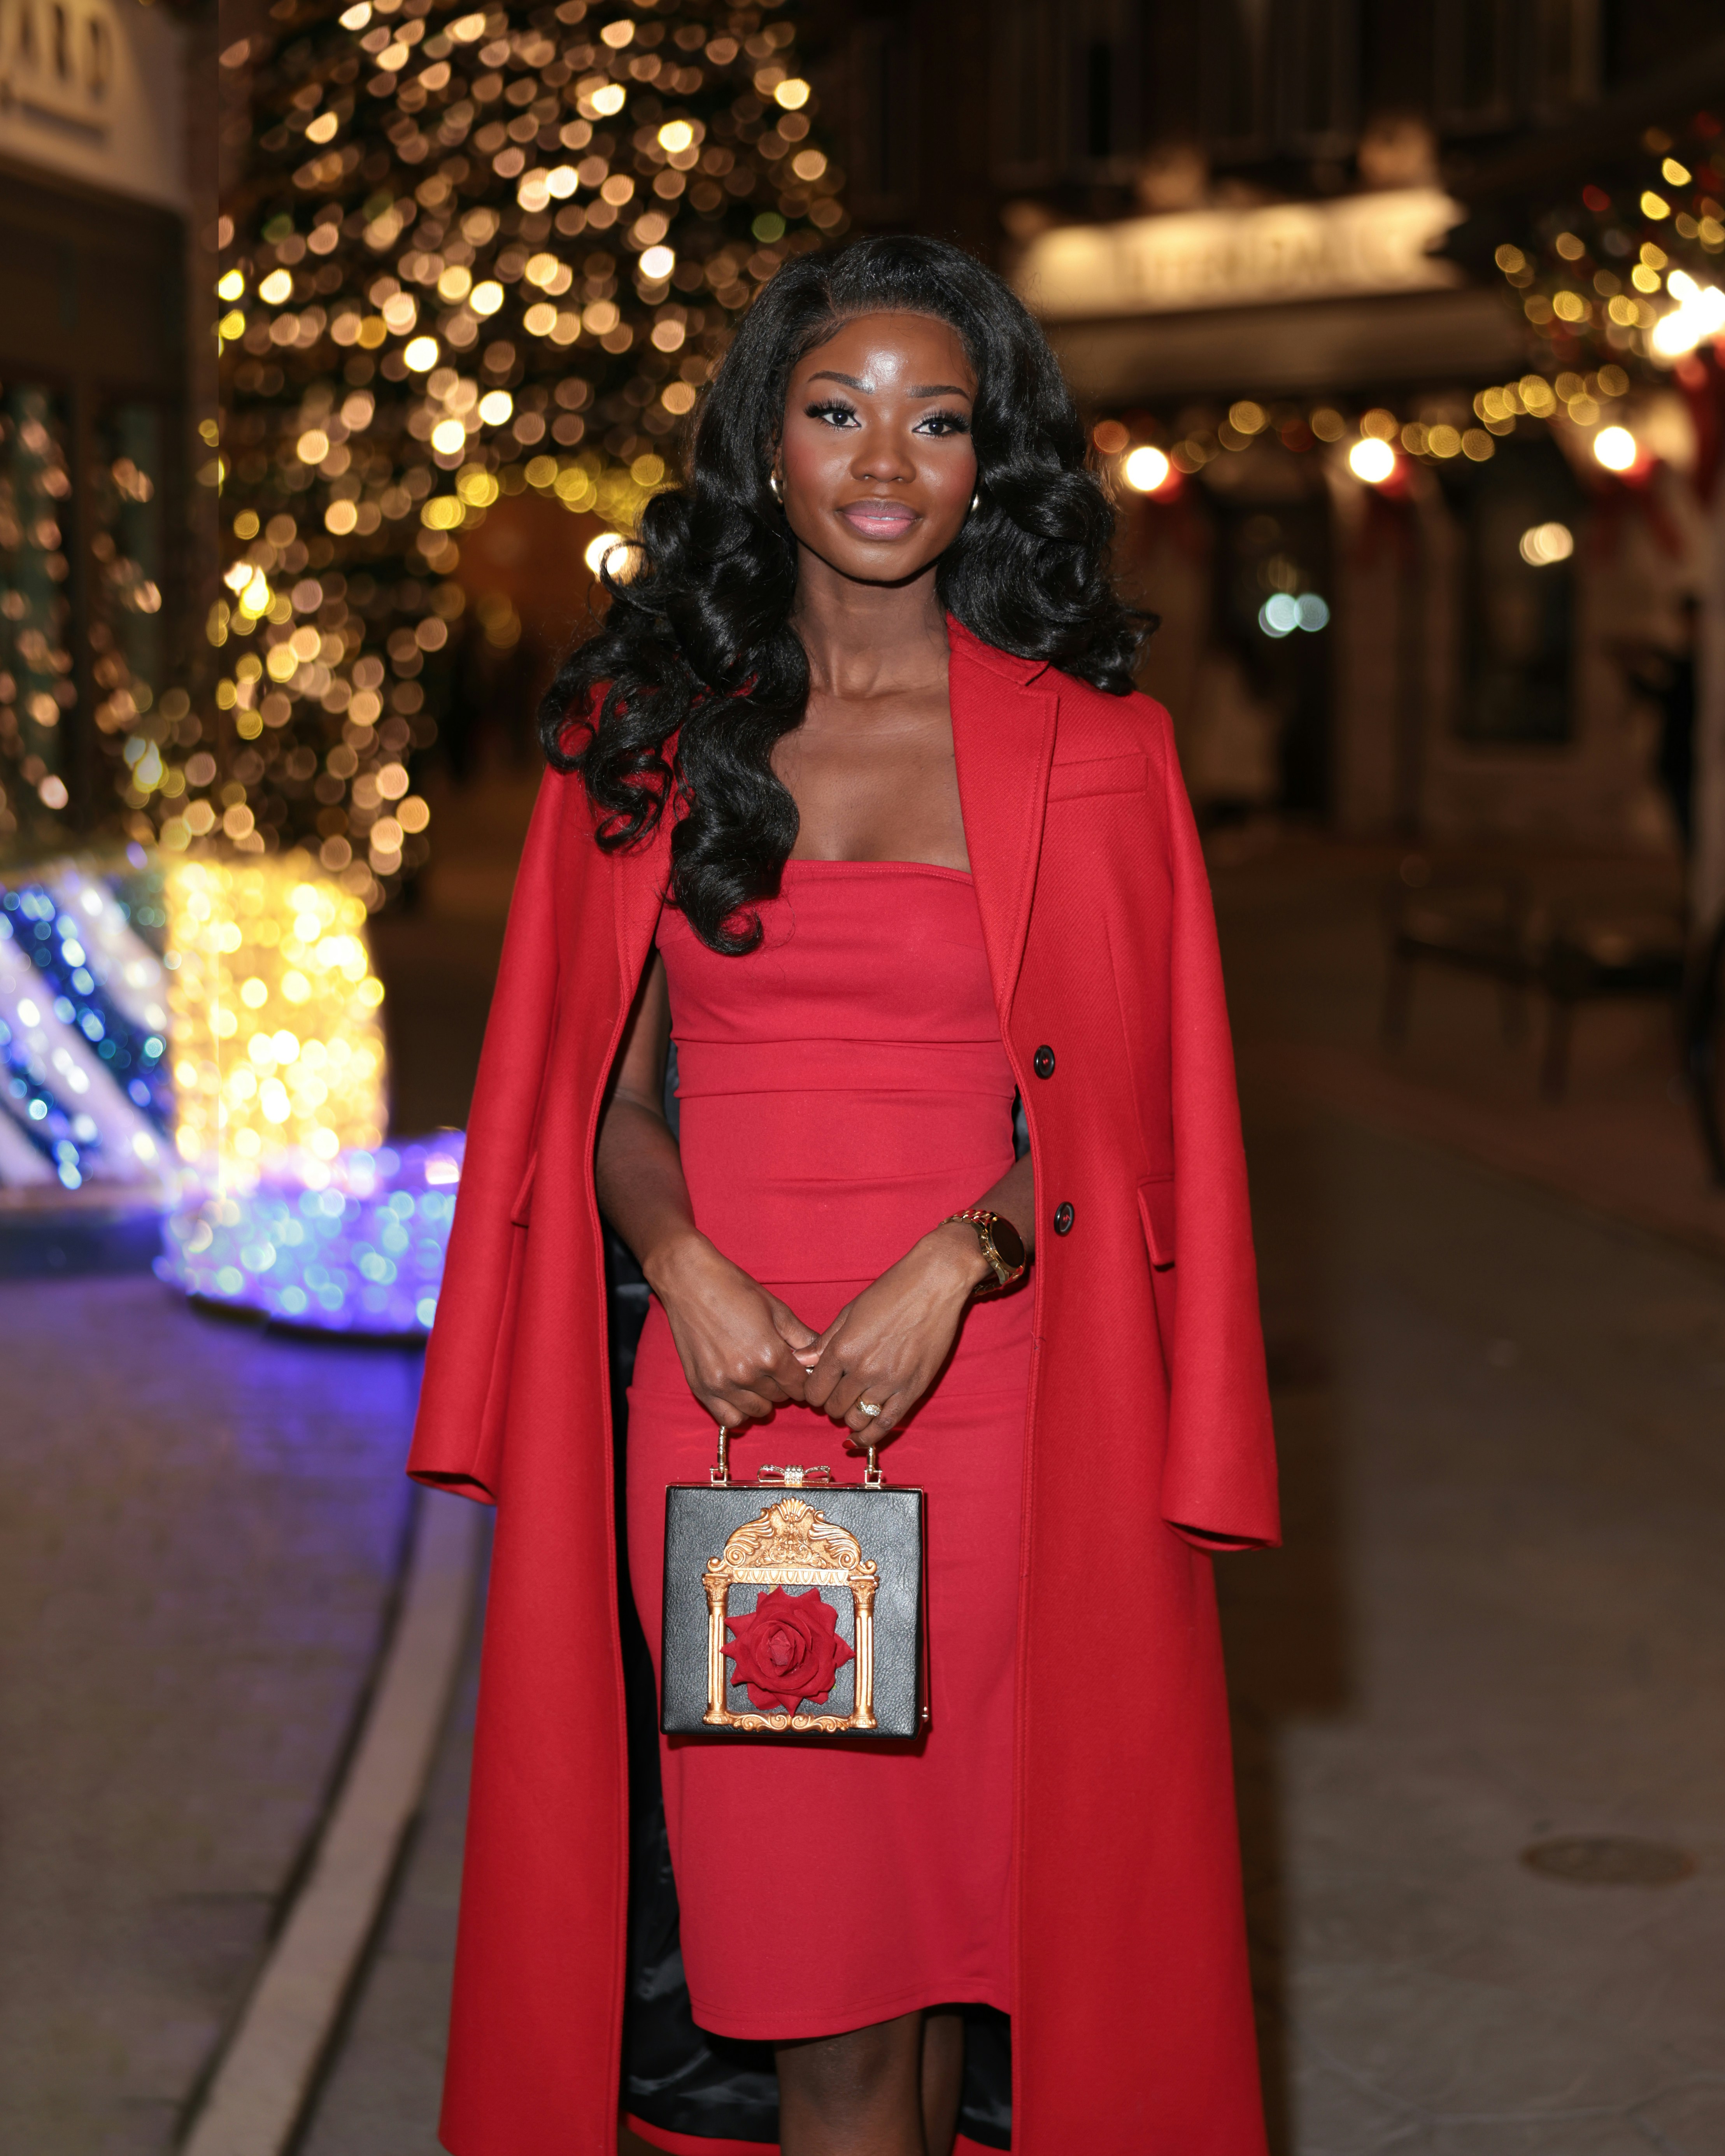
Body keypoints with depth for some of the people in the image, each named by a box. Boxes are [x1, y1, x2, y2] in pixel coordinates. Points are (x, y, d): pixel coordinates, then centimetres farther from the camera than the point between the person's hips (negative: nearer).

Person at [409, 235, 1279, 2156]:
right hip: (729, 1398, 1)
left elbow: (1120, 1105, 3)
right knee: (820, 1991, 0)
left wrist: (951, 1266, -13)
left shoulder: (1087, 749, 5)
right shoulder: (651, 736, 10)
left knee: (957, 1908, 5)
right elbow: (608, 1091, 12)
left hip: (989, 1400, 0)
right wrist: (690, 1270, -7)